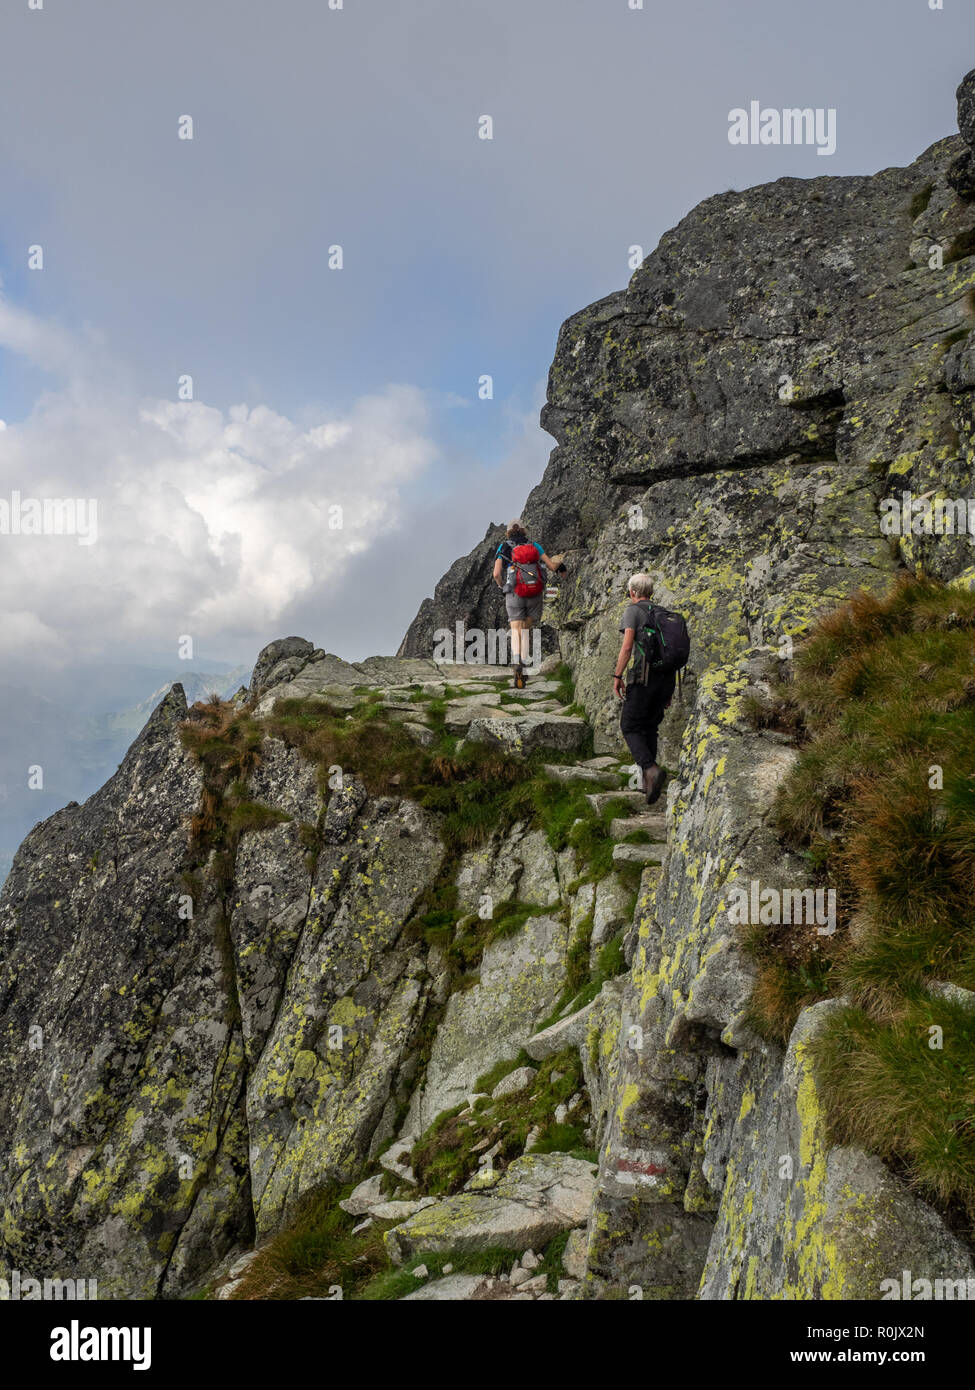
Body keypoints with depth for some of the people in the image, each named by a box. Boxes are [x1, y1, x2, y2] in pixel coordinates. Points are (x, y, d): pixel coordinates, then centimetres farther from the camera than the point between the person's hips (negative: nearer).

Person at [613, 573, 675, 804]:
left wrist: (617, 676, -7)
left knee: (630, 726, 2)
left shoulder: (633, 610, 0)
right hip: (667, 677, 6)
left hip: (644, 676, -6)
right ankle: (648, 784, 15)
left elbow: (627, 645, -13)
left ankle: (650, 768, -20)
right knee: (650, 727, 16)